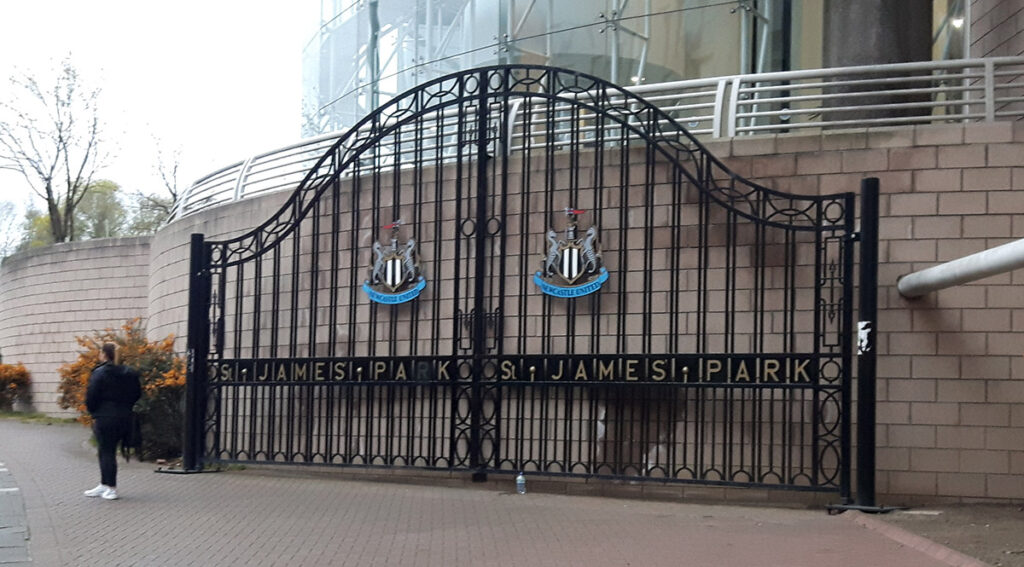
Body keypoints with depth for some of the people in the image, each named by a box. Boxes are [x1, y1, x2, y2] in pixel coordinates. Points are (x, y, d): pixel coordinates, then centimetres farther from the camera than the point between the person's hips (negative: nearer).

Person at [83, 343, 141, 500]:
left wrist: (93, 413, 1)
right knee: (108, 450, 17)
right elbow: (137, 394, 10)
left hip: (105, 418, -6)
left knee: (107, 452, 1)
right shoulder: (128, 374, 7)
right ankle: (104, 485, 24)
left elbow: (91, 396, -13)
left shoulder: (99, 373, -10)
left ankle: (111, 489, 1)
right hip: (124, 417, 6)